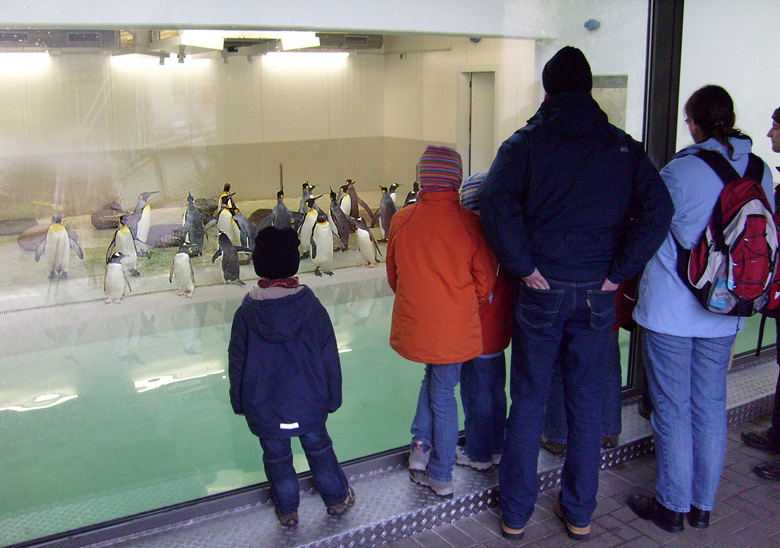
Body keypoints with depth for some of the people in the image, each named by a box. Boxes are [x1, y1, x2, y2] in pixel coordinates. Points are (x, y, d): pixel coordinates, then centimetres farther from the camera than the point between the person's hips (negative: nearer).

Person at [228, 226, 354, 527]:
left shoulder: (245, 314, -13)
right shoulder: (312, 307, -13)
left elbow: (236, 363, -3)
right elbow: (329, 358, -6)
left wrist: (238, 402, 11)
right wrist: (333, 398, 8)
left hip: (264, 407, 0)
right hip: (309, 403, 1)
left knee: (276, 457, 17)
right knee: (319, 448, 20)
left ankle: (287, 511, 34)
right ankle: (337, 499, 38)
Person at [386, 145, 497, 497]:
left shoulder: (401, 221, -9)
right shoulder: (470, 223, -14)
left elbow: (393, 276, 5)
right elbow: (485, 283, -4)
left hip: (414, 323, 2)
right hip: (455, 328, -1)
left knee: (433, 376, 27)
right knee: (444, 393, 13)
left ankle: (421, 445, 18)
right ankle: (440, 475, 24)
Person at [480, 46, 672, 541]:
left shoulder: (526, 142, -4)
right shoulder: (624, 147, 3)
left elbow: (497, 204, -20)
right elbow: (657, 209, -7)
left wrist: (524, 266, -12)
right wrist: (619, 272, -5)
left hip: (541, 293, -2)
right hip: (598, 295, 2)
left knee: (528, 405, 10)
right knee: (587, 404, 14)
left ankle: (515, 514, 21)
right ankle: (580, 514, 26)